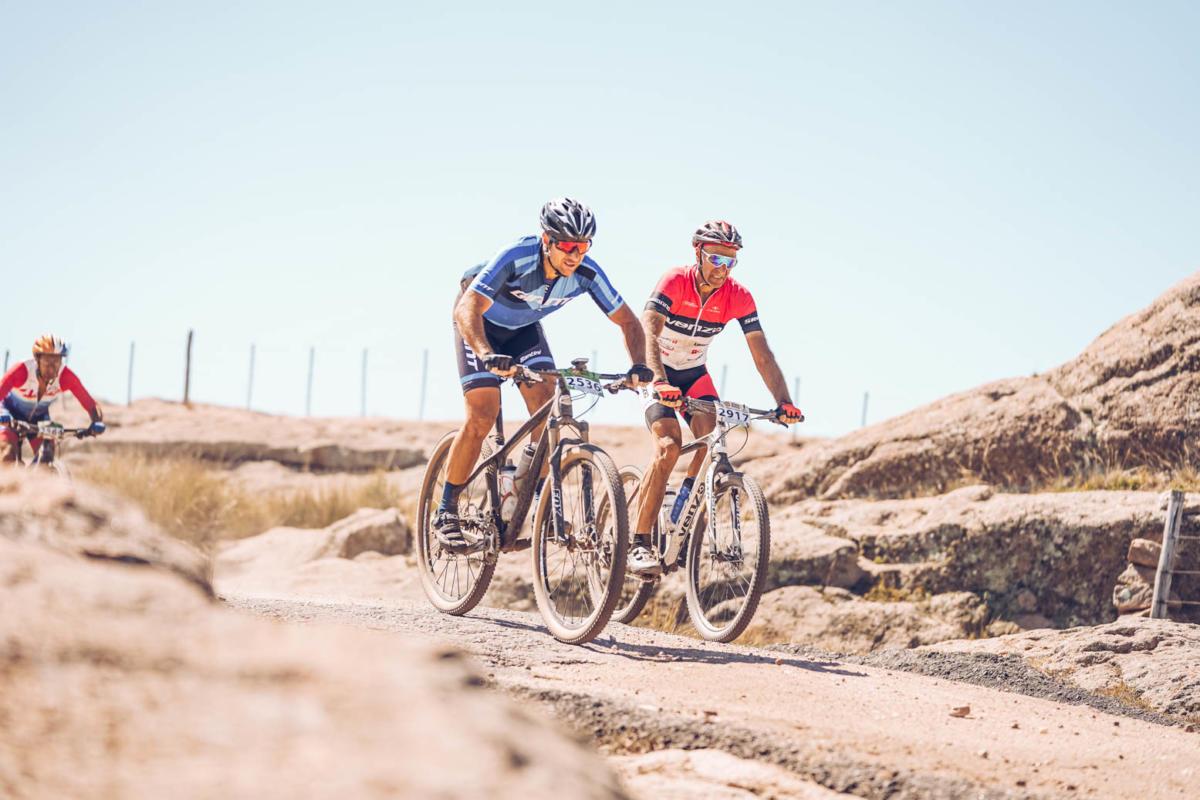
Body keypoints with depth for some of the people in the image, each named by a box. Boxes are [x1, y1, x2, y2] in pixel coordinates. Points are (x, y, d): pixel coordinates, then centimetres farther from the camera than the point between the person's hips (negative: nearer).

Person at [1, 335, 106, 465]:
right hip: (13, 414, -2)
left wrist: (97, 423, -47)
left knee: (46, 457, -18)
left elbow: (89, 403, -27)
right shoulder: (22, 370, -36)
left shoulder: (65, 376, -29)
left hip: (38, 416, 2)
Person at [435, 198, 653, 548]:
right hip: (481, 324, -4)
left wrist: (639, 366, -32)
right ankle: (446, 513, -7)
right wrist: (488, 356, -61)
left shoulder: (587, 273, -25)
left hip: (525, 328, 4)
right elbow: (467, 310, -45)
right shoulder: (516, 258, -38)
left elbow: (627, 321, -14)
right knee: (482, 416, -17)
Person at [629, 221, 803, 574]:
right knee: (669, 446, -25)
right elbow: (648, 334, -37)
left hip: (695, 374, 4)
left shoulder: (738, 297, -14)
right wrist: (660, 382, -53)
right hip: (659, 373, -4)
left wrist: (784, 402, -28)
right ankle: (639, 543, -24)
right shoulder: (675, 282, -25)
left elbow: (763, 356, -15)